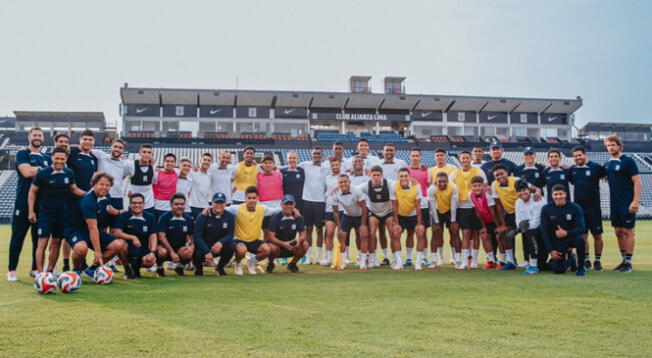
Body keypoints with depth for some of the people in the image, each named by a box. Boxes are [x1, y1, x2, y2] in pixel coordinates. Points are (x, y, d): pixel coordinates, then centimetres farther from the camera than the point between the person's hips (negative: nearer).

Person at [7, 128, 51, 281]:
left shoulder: (47, 158, 17)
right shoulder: (22, 153, 1)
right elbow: (26, 172, -15)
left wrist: (35, 170, -7)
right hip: (24, 201, -5)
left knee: (39, 237, 7)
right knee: (17, 237, -1)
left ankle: (35, 269, 16)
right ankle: (12, 270, 5)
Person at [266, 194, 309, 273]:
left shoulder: (298, 218, -3)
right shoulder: (275, 218, -12)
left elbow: (303, 235, -5)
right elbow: (271, 237, -18)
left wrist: (299, 240, -30)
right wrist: (284, 244, -34)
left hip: (291, 248, 3)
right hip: (278, 245, -3)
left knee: (305, 244, -22)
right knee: (273, 248, -36)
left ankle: (292, 264, 2)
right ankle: (270, 264, 0)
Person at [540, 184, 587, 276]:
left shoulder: (575, 208, -10)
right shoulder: (546, 209, -7)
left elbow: (581, 229, -14)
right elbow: (543, 231, -4)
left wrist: (566, 233, -30)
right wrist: (550, 250, -8)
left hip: (571, 237, -1)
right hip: (556, 242, 1)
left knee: (580, 239, -35)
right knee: (559, 270, -9)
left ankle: (581, 267, -10)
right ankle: (570, 259, 28)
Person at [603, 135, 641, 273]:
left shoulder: (628, 161, -8)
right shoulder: (608, 163, 10)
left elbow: (637, 181, -12)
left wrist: (636, 201, -19)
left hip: (627, 204, -6)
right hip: (614, 204, 6)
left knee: (627, 232, -2)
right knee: (618, 232, 10)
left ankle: (628, 263, 4)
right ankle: (624, 260, 19)